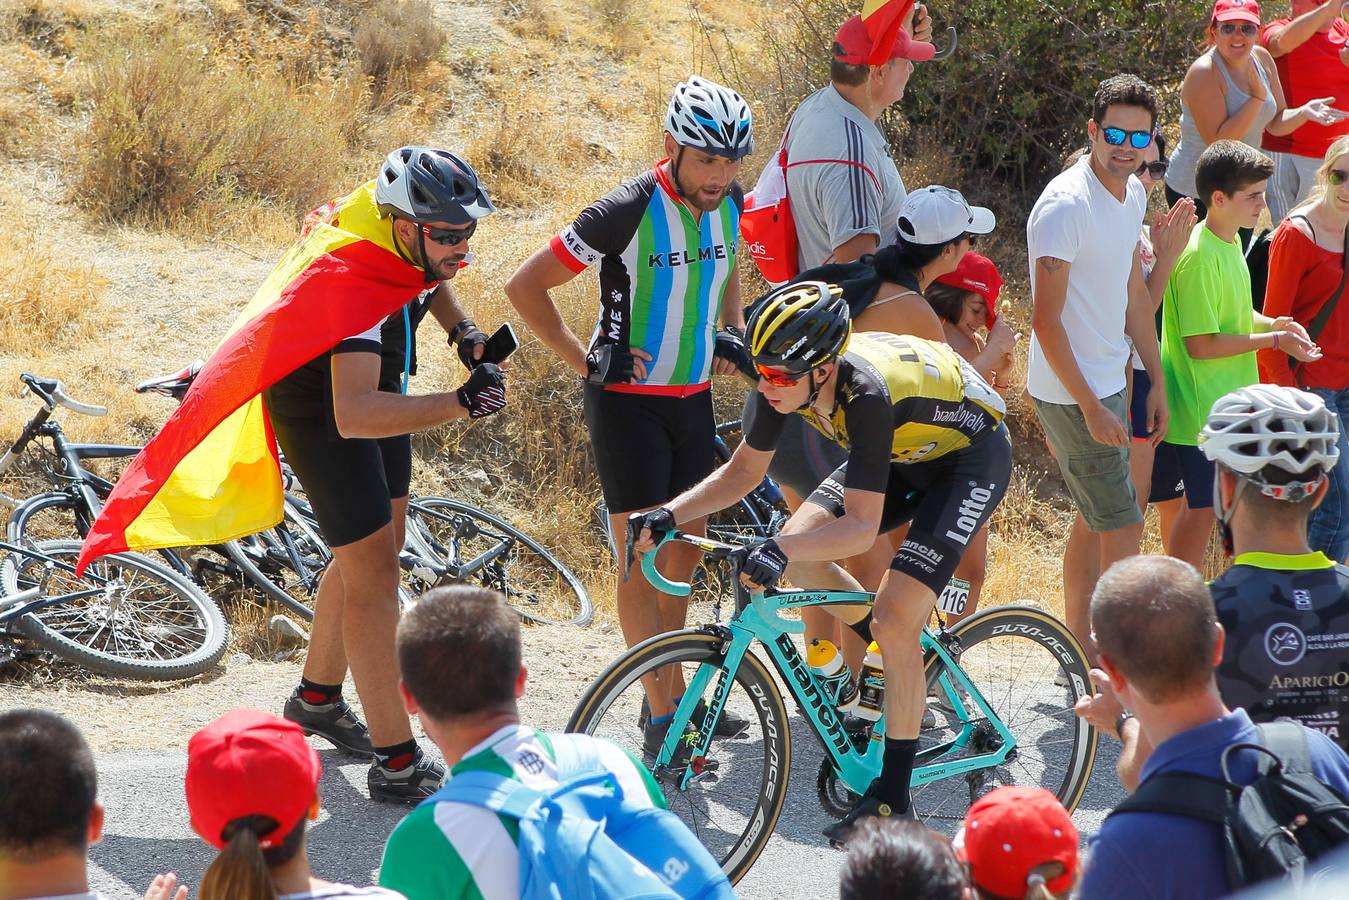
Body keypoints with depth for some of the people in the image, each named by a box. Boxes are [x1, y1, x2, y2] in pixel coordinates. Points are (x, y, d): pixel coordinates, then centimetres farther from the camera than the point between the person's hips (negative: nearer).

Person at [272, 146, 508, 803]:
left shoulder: (415, 233, -16)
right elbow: (353, 415, -52)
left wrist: (464, 331, -6)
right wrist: (461, 403, -59)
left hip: (374, 384, 9)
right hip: (319, 408, -9)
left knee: (378, 547, 20)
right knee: (374, 572, -9)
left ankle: (317, 698, 40)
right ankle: (395, 763, -3)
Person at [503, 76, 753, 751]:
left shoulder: (730, 203, -2)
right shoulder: (628, 211, -22)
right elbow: (526, 286, -15)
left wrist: (733, 334, 8)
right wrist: (584, 362, -14)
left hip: (693, 395, 6)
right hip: (628, 398, -6)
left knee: (685, 546, 12)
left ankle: (674, 692, 25)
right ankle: (662, 718, -1)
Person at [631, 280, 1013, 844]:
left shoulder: (864, 395, -39)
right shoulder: (790, 379, -19)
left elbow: (861, 526, -39)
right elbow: (744, 470, -6)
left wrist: (780, 552, -53)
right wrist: (670, 514, -19)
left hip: (969, 456, -8)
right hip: (903, 452, 8)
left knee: (895, 618, -20)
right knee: (798, 551, -10)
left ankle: (892, 796, -7)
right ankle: (907, 654, 16)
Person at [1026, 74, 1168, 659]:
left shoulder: (1132, 194, 7)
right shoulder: (1065, 205, -21)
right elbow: (1046, 321, -22)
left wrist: (1156, 380, 17)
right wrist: (1091, 407, -22)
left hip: (1109, 381, 9)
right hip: (1072, 392, -9)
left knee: (1096, 520, 17)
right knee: (1123, 527, -5)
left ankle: (1081, 648, 29)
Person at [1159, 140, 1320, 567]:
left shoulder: (1230, 241, 7)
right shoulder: (1198, 257, -24)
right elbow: (1202, 344, -24)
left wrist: (1272, 322, 2)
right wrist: (1272, 340, -20)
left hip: (1230, 404, 9)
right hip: (1202, 408, -9)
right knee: (1203, 505, 0)